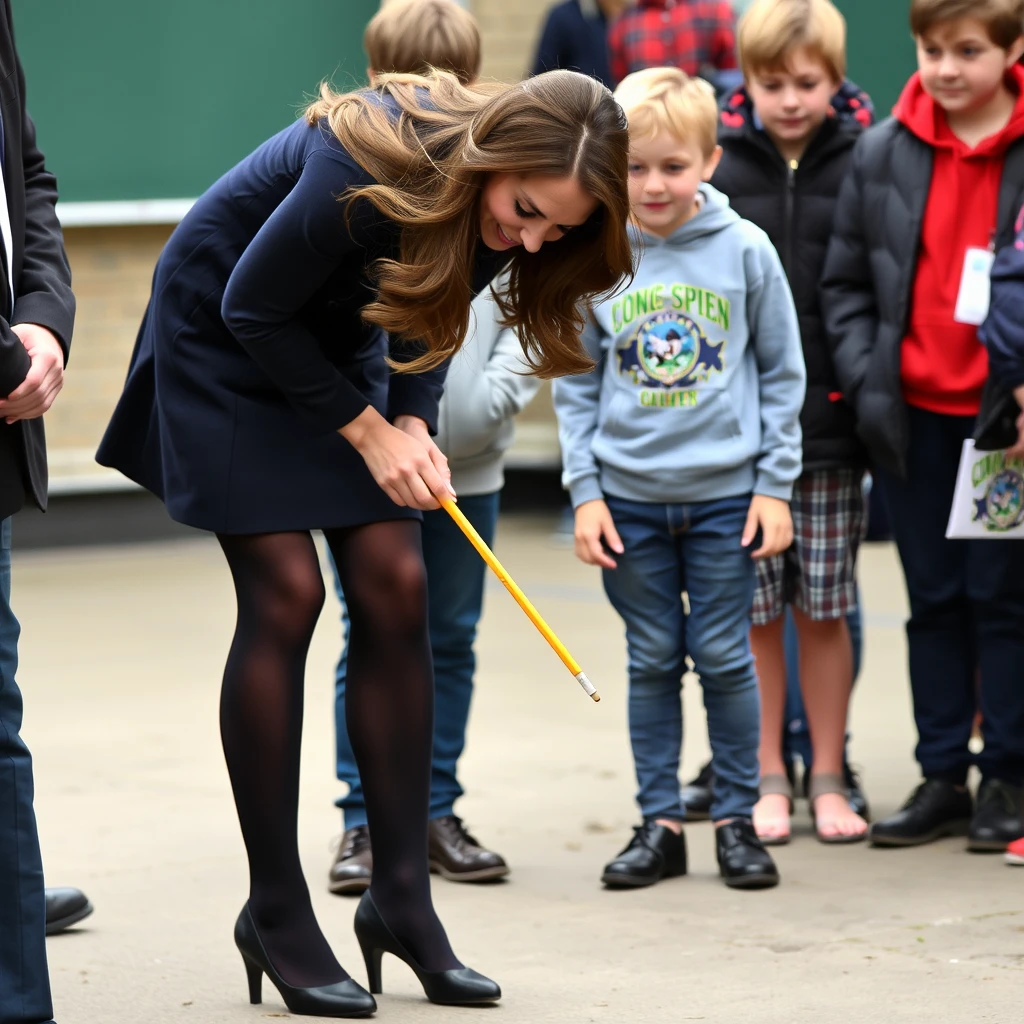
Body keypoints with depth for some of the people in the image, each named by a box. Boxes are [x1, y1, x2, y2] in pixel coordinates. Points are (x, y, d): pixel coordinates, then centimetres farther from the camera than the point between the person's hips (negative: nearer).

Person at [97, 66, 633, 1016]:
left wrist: (415, 418, -14)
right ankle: (274, 914, -4)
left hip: (338, 343, 6)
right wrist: (368, 431, -18)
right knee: (285, 594, -13)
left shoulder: (500, 215, -16)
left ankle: (401, 896, 2)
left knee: (393, 587, -4)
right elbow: (253, 308, -23)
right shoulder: (366, 167, -37)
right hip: (225, 339, -6)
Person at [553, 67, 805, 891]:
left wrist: (776, 486, -1)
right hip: (628, 498, 1)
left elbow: (782, 373, 3)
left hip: (727, 494, -1)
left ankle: (738, 818, 14)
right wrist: (584, 490, 0)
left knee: (724, 657, 2)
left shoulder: (745, 251, -4)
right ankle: (660, 823, 16)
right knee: (653, 661, 7)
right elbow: (575, 383, 6)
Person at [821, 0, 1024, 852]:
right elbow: (847, 281, 8)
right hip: (914, 413, 4)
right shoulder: (883, 153, 4)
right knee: (934, 598, 10)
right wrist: (867, 382, -3)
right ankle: (943, 778, 18)